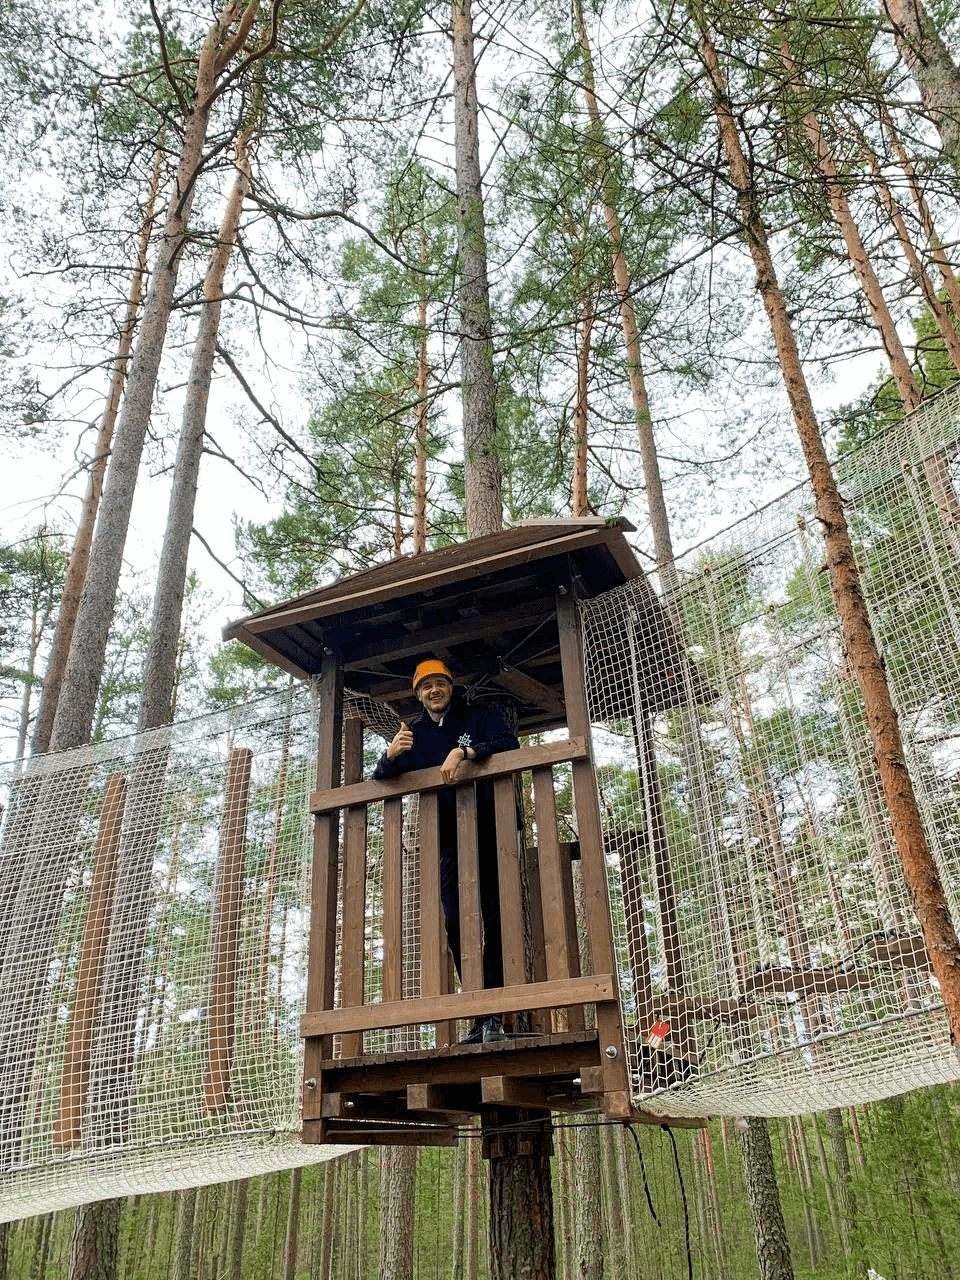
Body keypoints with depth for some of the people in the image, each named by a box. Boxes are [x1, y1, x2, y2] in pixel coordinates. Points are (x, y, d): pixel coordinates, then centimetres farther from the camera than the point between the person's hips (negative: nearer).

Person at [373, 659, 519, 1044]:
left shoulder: (479, 717, 2)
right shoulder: (414, 733, 13)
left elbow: (509, 744, -16)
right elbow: (381, 779, 6)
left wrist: (464, 751, -29)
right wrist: (391, 756, -17)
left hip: (490, 835, -4)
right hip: (449, 842, 4)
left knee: (494, 920, -6)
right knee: (456, 926, 1)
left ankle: (495, 1016, -3)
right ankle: (479, 1016, 7)